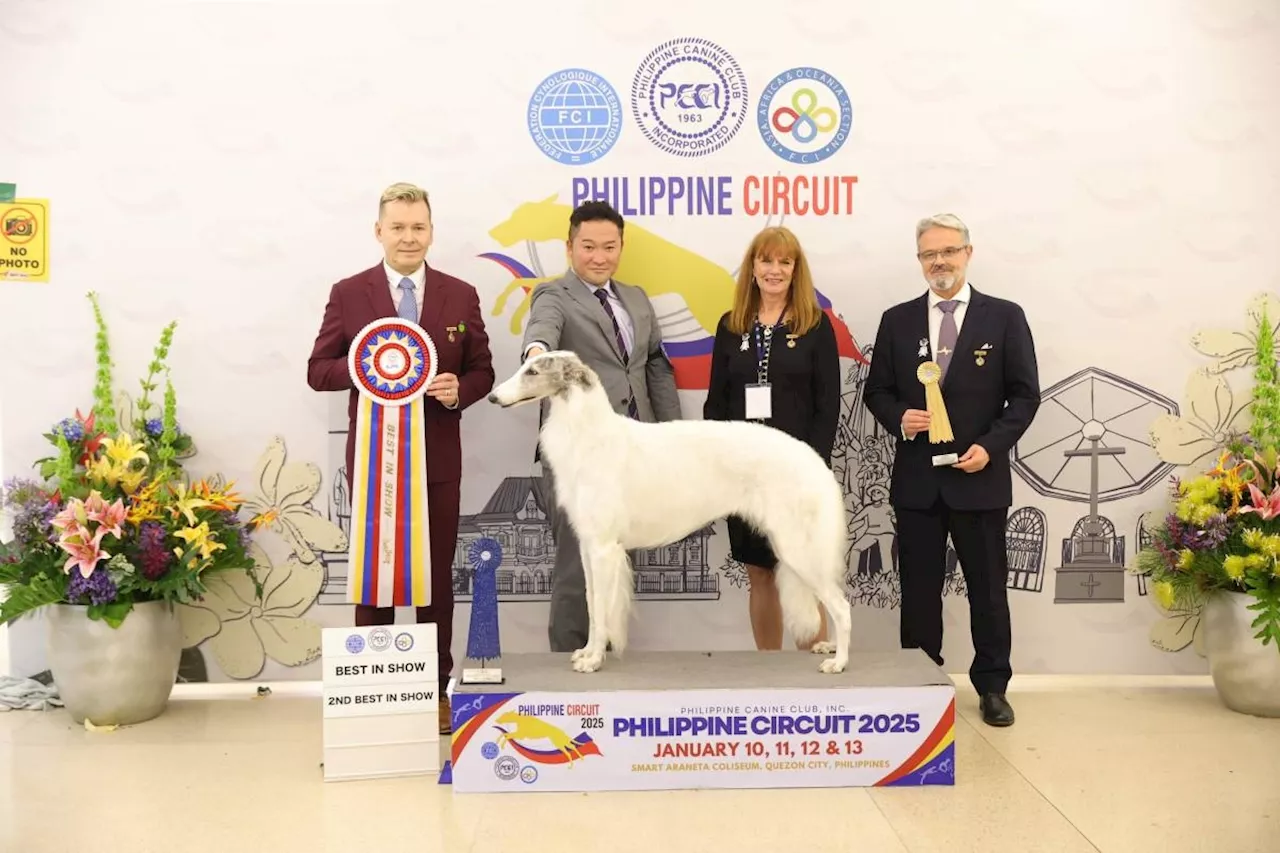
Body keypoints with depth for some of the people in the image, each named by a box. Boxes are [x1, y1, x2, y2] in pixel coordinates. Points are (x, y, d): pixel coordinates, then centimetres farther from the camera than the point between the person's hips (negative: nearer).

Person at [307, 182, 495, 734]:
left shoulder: (460, 295, 5)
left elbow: (482, 370, 7)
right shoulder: (348, 294, 1)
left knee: (436, 577, 8)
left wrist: (459, 389, -14)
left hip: (438, 458, 1)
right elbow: (318, 370, 1)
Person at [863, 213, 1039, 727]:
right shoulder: (897, 321, 7)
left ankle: (992, 687, 22)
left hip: (980, 477, -1)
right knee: (918, 589, 8)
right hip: (916, 479, 2)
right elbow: (877, 390, 10)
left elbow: (1025, 395, 0)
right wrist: (899, 419, -11)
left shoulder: (1004, 317, 1)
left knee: (988, 588, 8)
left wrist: (991, 445, -12)